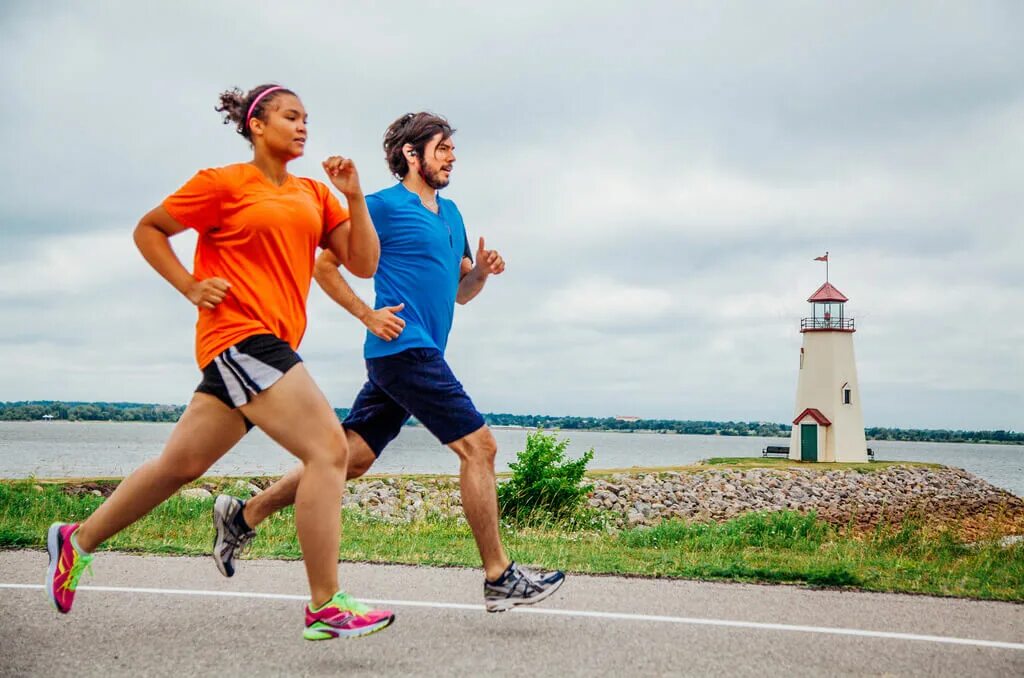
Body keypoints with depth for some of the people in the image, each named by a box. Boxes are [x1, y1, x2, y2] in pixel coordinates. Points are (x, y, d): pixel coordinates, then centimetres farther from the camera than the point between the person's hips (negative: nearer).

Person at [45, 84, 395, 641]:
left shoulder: (314, 195, 16)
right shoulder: (224, 183, 0)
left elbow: (363, 263, 11)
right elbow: (148, 230, 8)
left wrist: (354, 197, 0)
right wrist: (190, 287, -3)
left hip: (270, 344, 7)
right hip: (239, 333, -7)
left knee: (181, 463, 13)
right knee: (328, 449, -17)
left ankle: (77, 541, 30)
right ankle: (325, 609, -14)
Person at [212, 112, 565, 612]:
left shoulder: (451, 214, 21)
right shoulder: (383, 206, -4)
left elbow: (459, 291, 26)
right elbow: (324, 265, -1)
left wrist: (480, 272, 5)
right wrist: (367, 315, -9)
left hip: (422, 354, 9)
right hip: (404, 348, -9)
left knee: (350, 458, 9)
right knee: (479, 445, -10)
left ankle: (242, 516, 20)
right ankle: (499, 579, -4)